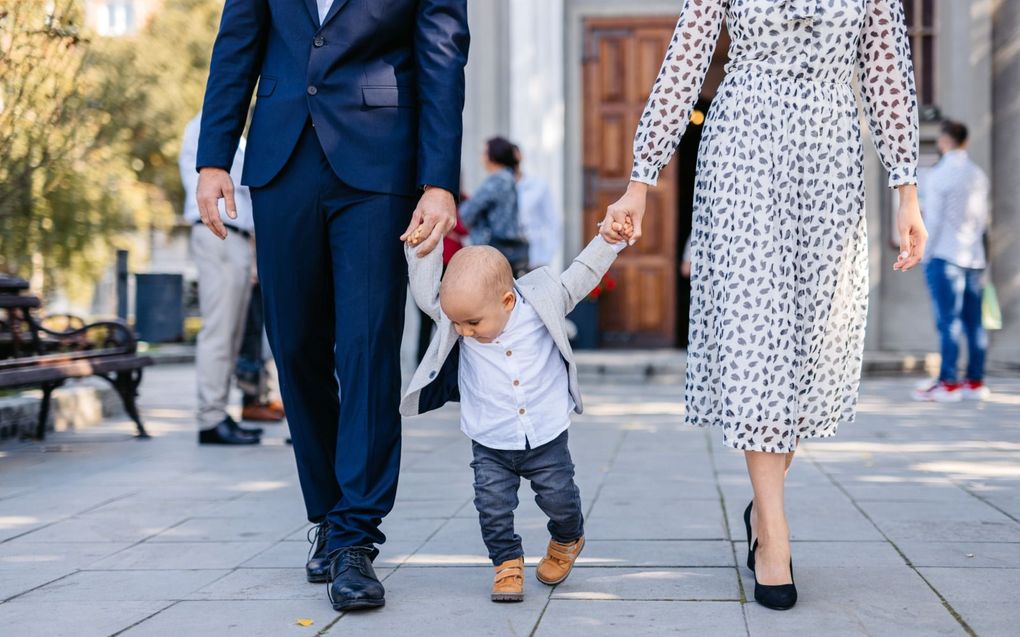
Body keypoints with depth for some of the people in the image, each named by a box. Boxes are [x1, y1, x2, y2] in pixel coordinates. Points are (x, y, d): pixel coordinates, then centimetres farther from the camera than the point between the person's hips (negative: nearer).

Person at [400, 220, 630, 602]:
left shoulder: (544, 302, -13)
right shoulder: (456, 310, -8)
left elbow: (582, 276, -5)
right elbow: (425, 292, -8)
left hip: (547, 439, -1)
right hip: (490, 446, 1)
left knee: (559, 498, 9)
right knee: (492, 506, -2)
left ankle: (567, 540, 39)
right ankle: (507, 563, 19)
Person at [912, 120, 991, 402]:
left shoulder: (938, 175, -8)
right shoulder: (979, 175, 11)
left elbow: (933, 219, -9)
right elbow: (983, 217, 14)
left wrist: (926, 256, -2)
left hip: (945, 255, -6)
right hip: (974, 256, 6)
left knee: (948, 321, -6)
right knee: (974, 321, 7)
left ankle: (948, 383, -7)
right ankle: (976, 382, 9)